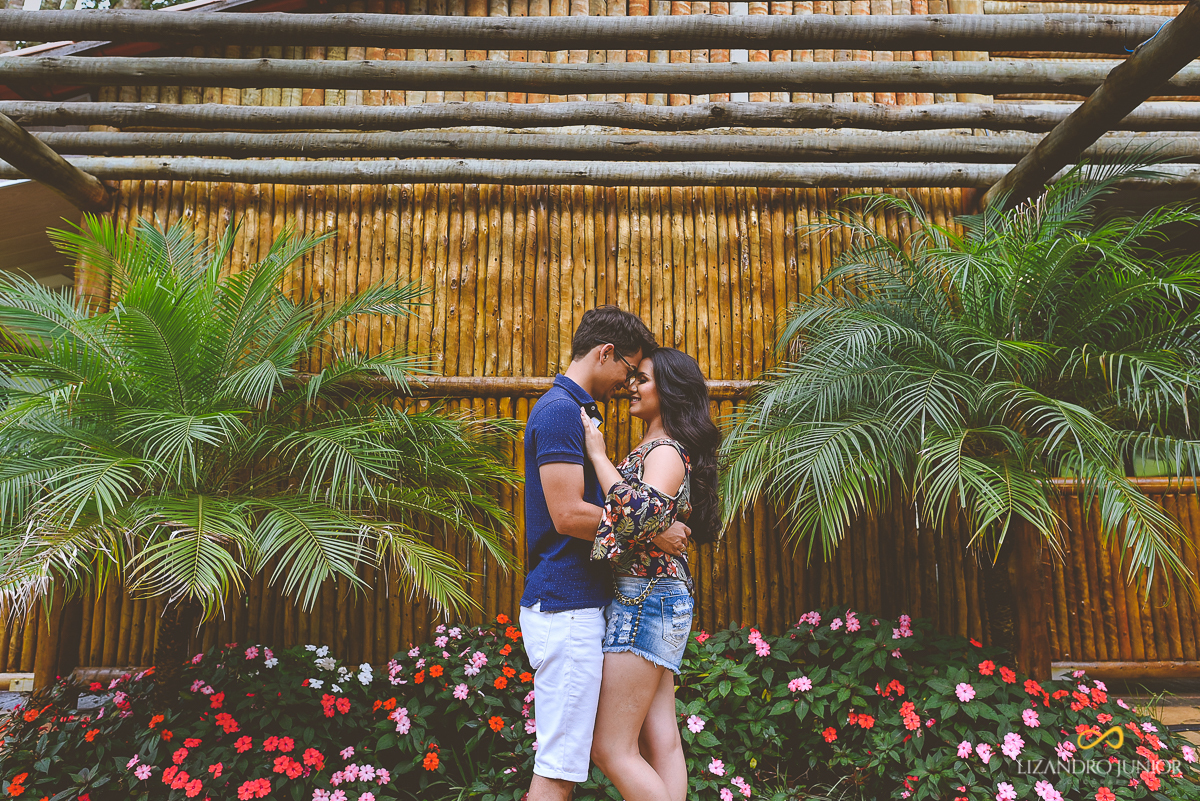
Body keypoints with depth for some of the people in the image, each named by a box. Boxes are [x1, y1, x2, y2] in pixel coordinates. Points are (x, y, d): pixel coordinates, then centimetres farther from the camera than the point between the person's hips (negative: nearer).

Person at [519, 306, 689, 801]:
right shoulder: (561, 410, -13)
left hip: (576, 604, 10)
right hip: (566, 608, -10)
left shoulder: (575, 410, 19)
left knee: (566, 759, 17)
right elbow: (569, 515, -21)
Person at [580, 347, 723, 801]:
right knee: (661, 742, 11)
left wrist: (598, 455, -22)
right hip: (658, 597, 10)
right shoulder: (652, 449, 18)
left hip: (645, 597, -10)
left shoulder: (665, 451, -12)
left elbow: (643, 513, -32)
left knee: (610, 750, -4)